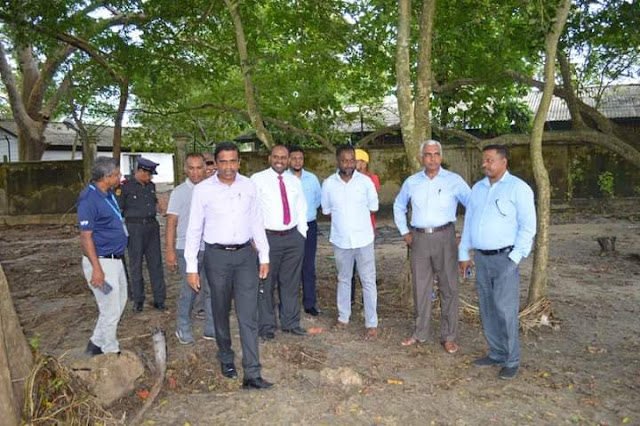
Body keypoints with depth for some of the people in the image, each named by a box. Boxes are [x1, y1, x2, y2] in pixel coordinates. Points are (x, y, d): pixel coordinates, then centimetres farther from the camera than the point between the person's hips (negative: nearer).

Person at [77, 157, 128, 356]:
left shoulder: (108, 193, 7)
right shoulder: (89, 199, -20)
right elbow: (86, 237, -21)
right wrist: (97, 268, -24)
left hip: (115, 259, 10)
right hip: (101, 262, -10)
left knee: (120, 301, 20)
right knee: (111, 310, 1)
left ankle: (96, 343, 34)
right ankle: (111, 353, 20)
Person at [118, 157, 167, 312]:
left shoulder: (151, 186, 12)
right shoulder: (127, 187, -4)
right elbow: (120, 209, -3)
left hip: (152, 226, 5)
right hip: (135, 228, -5)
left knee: (156, 263, 5)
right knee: (136, 264, 4)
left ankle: (159, 300, 11)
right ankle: (138, 300, 16)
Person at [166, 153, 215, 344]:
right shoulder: (179, 192, -1)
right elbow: (171, 223, -2)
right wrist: (170, 250, -6)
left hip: (210, 248, 3)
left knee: (212, 289, 6)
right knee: (190, 290, 2)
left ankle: (211, 329, 19)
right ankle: (183, 329, 21)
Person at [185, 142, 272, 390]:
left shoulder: (249, 186, 2)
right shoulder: (203, 190, -5)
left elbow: (257, 223, 8)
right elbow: (194, 229, -2)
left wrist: (264, 257, 7)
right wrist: (192, 267, -4)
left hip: (245, 254, 1)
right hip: (217, 256, -1)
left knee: (248, 315, -2)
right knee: (221, 312, 14)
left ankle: (252, 374, 3)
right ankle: (226, 357, 38)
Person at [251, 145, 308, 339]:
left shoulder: (295, 181, 13)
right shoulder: (257, 179, -3)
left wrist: (302, 234, 10)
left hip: (293, 237, 5)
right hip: (268, 237, -4)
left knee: (291, 282, 13)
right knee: (266, 283, 3)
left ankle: (291, 323, 27)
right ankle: (266, 326, 19)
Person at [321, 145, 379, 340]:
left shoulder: (365, 181, -7)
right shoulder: (328, 183, -5)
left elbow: (373, 207, 5)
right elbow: (326, 210, 8)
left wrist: (355, 218, 7)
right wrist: (342, 220, 6)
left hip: (363, 239, -1)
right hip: (341, 240, 2)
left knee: (368, 281, 3)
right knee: (343, 280, 17)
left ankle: (372, 324, 13)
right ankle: (343, 316, 33)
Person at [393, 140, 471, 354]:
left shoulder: (454, 180, -3)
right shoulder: (411, 182, 7)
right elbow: (399, 206, 20)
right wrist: (404, 232, 14)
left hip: (444, 237, -3)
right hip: (419, 238, 3)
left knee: (449, 288, 3)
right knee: (420, 287, 11)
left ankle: (448, 336, 16)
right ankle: (420, 333, 25)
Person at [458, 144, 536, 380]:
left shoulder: (518, 188, -6)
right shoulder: (477, 188, 12)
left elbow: (528, 226, -9)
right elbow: (468, 222, 16)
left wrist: (514, 258, -14)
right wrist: (464, 254, 14)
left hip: (504, 258, -6)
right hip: (481, 258, 6)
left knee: (505, 311, -3)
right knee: (487, 310, 12)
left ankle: (511, 361, 11)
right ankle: (496, 353, 25)